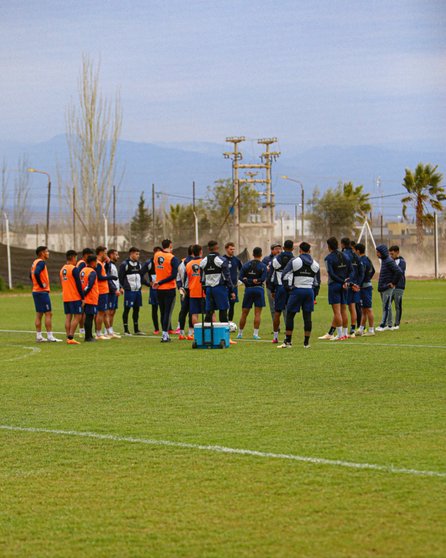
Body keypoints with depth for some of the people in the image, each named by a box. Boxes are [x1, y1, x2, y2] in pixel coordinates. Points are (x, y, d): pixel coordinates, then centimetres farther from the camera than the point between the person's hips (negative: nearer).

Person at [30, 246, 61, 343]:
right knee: (48, 314, -6)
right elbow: (36, 273, -30)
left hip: (36, 291, 9)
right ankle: (50, 336, -7)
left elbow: (31, 274, 23)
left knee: (39, 314, 11)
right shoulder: (41, 263, -15)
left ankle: (39, 336, 12)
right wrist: (41, 285, -20)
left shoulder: (35, 262, 14)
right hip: (42, 291, -9)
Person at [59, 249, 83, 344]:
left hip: (65, 297, 8)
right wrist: (82, 297, -9)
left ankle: (68, 337, 6)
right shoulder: (74, 269, -12)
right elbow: (78, 284, -14)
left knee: (68, 317, 8)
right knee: (77, 316, -4)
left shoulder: (62, 269, 12)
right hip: (75, 297, -8)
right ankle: (71, 337, -12)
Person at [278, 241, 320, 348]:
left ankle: (287, 342, 2)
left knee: (290, 315, 4)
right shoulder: (315, 264, 10)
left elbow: (285, 276, -6)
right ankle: (306, 343, 5)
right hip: (309, 291, 3)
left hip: (297, 290, -3)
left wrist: (289, 287, 6)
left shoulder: (294, 261, -4)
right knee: (307, 316, 5)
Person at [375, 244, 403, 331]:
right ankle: (389, 325, 16)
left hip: (388, 288, -10)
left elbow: (399, 272, -24)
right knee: (387, 307, 12)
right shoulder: (383, 260, 13)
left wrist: (393, 283, -16)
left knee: (386, 307, -7)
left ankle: (383, 325, -8)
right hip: (382, 288, 10)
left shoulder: (389, 261, -16)